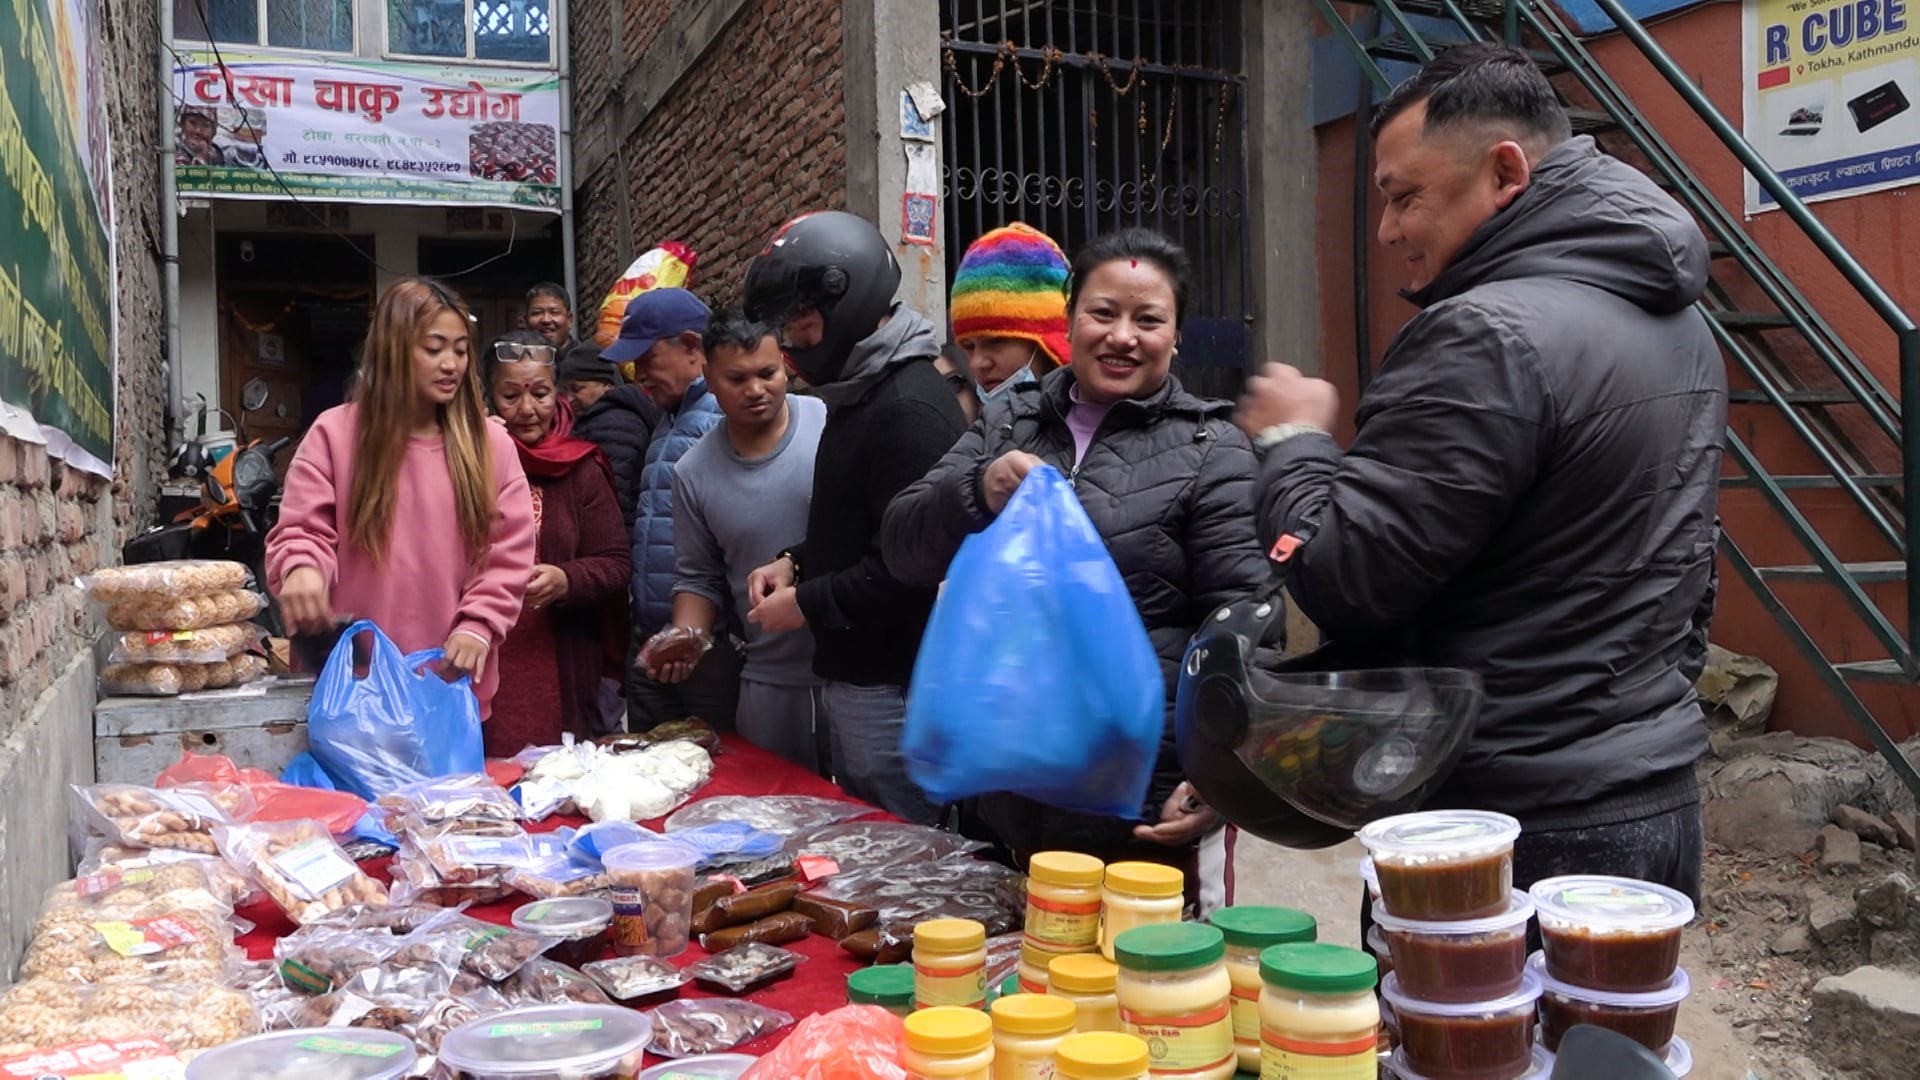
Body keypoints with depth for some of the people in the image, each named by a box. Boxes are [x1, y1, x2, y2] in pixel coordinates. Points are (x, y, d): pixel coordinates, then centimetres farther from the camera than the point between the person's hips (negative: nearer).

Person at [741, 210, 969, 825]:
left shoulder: (910, 409, -19)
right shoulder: (860, 394, 13)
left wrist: (807, 605, -14)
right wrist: (797, 563, 9)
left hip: (893, 687, -10)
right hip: (852, 676, 10)